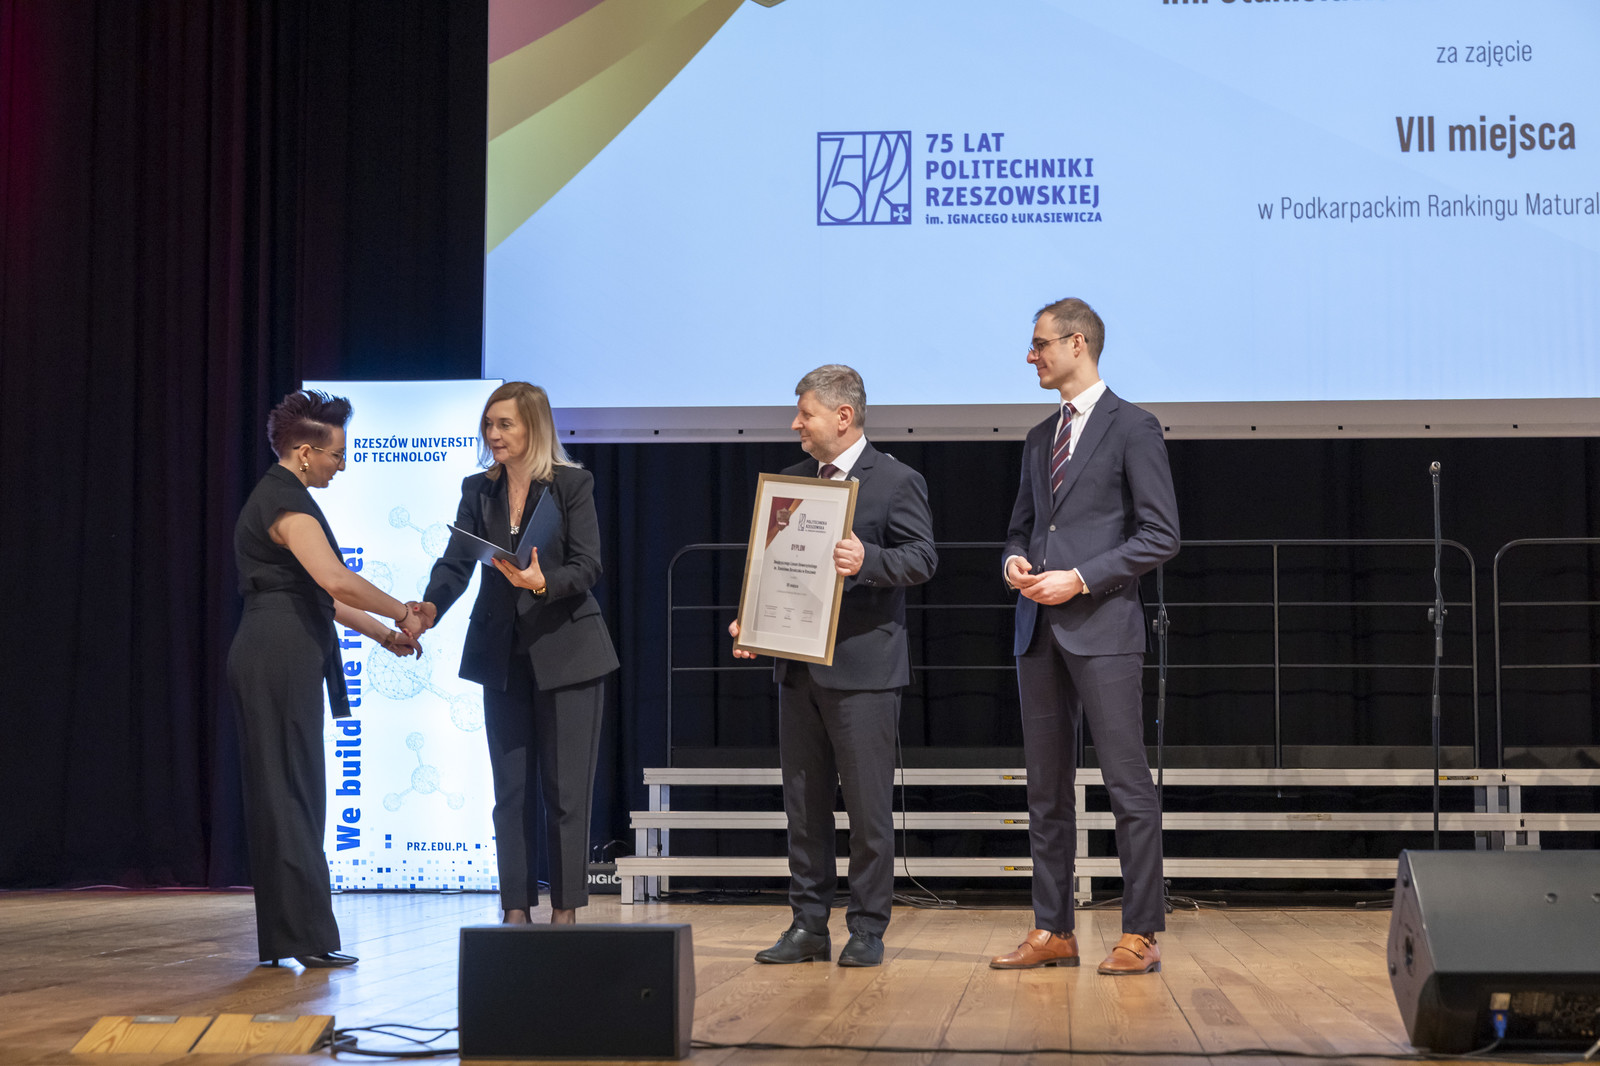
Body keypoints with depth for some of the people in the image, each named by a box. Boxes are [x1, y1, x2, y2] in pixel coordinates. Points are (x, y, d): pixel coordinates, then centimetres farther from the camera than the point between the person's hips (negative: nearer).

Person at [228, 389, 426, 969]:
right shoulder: (287, 503, -13)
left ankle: (283, 937, 15)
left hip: (272, 659, 10)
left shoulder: (279, 497, 20)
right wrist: (404, 613, -13)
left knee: (281, 796, 11)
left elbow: (315, 593, 25)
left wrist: (383, 632, 21)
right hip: (282, 659, -10)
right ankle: (306, 936, -4)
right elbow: (336, 580, -26)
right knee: (293, 795, -7)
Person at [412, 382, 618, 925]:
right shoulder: (477, 490, 7)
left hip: (566, 651, -4)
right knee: (511, 790, 6)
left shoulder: (573, 484, -5)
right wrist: (429, 607, -19)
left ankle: (565, 911, 7)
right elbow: (456, 562, 0)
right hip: (502, 655, 4)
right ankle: (516, 911, 11)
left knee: (565, 790, -1)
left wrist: (541, 582, -30)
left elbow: (587, 567, -11)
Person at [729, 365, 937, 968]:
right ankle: (808, 926, 16)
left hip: (863, 666, -6)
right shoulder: (791, 481, 16)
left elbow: (922, 558, -11)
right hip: (797, 665, 6)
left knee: (868, 805, -2)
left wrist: (867, 560, -29)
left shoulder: (897, 481, -3)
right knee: (803, 805, 9)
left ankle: (867, 930, 7)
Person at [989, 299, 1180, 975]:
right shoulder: (1039, 439, 19)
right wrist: (1014, 560, 2)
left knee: (1127, 785, -6)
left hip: (1101, 625, -7)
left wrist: (1079, 578, -14)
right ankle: (1052, 932, 14)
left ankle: (1140, 936, -1)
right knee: (1045, 787, 8)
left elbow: (1160, 535, -8)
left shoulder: (1132, 428, -3)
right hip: (1039, 629, 7)